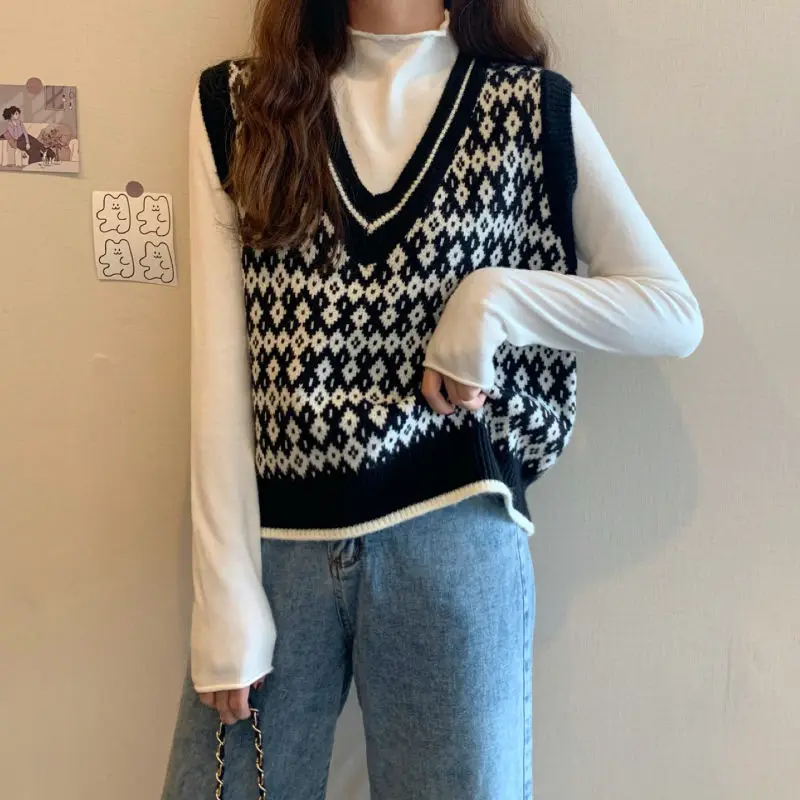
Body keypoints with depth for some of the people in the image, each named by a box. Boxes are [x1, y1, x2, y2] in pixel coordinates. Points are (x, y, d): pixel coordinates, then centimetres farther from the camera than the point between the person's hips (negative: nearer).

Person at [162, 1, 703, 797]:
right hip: (274, 539, 1)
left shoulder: (531, 106, 3)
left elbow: (675, 313, 3)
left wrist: (495, 298, -11)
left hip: (449, 535, 0)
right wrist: (226, 594, -8)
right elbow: (220, 361, -3)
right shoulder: (235, 102, 4)